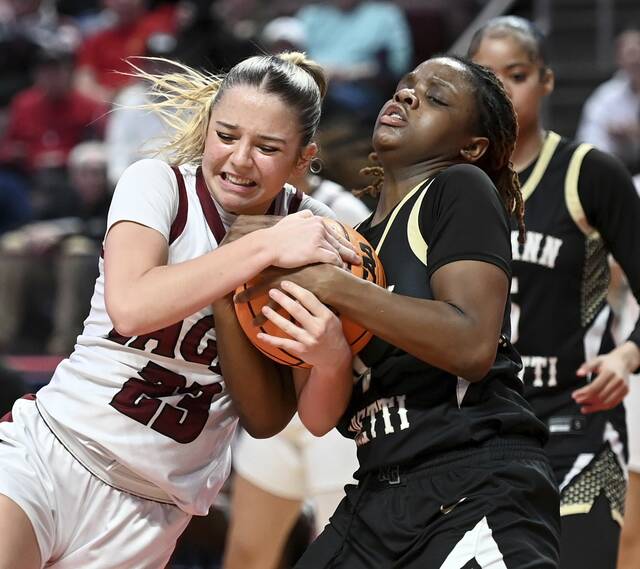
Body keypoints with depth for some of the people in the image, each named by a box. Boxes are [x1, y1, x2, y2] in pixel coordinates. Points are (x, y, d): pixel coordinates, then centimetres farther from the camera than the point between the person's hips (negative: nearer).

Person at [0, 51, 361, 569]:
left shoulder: (309, 228, 1)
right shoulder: (158, 184, -6)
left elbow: (266, 421, 2)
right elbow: (130, 306, -29)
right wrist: (266, 245, -29)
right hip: (47, 454, -3)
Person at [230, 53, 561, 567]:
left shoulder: (462, 188, -1)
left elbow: (473, 346, -17)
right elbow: (320, 419, 10)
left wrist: (331, 284, -17)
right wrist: (328, 357, -13)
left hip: (477, 494, -7)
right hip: (378, 498, 7)